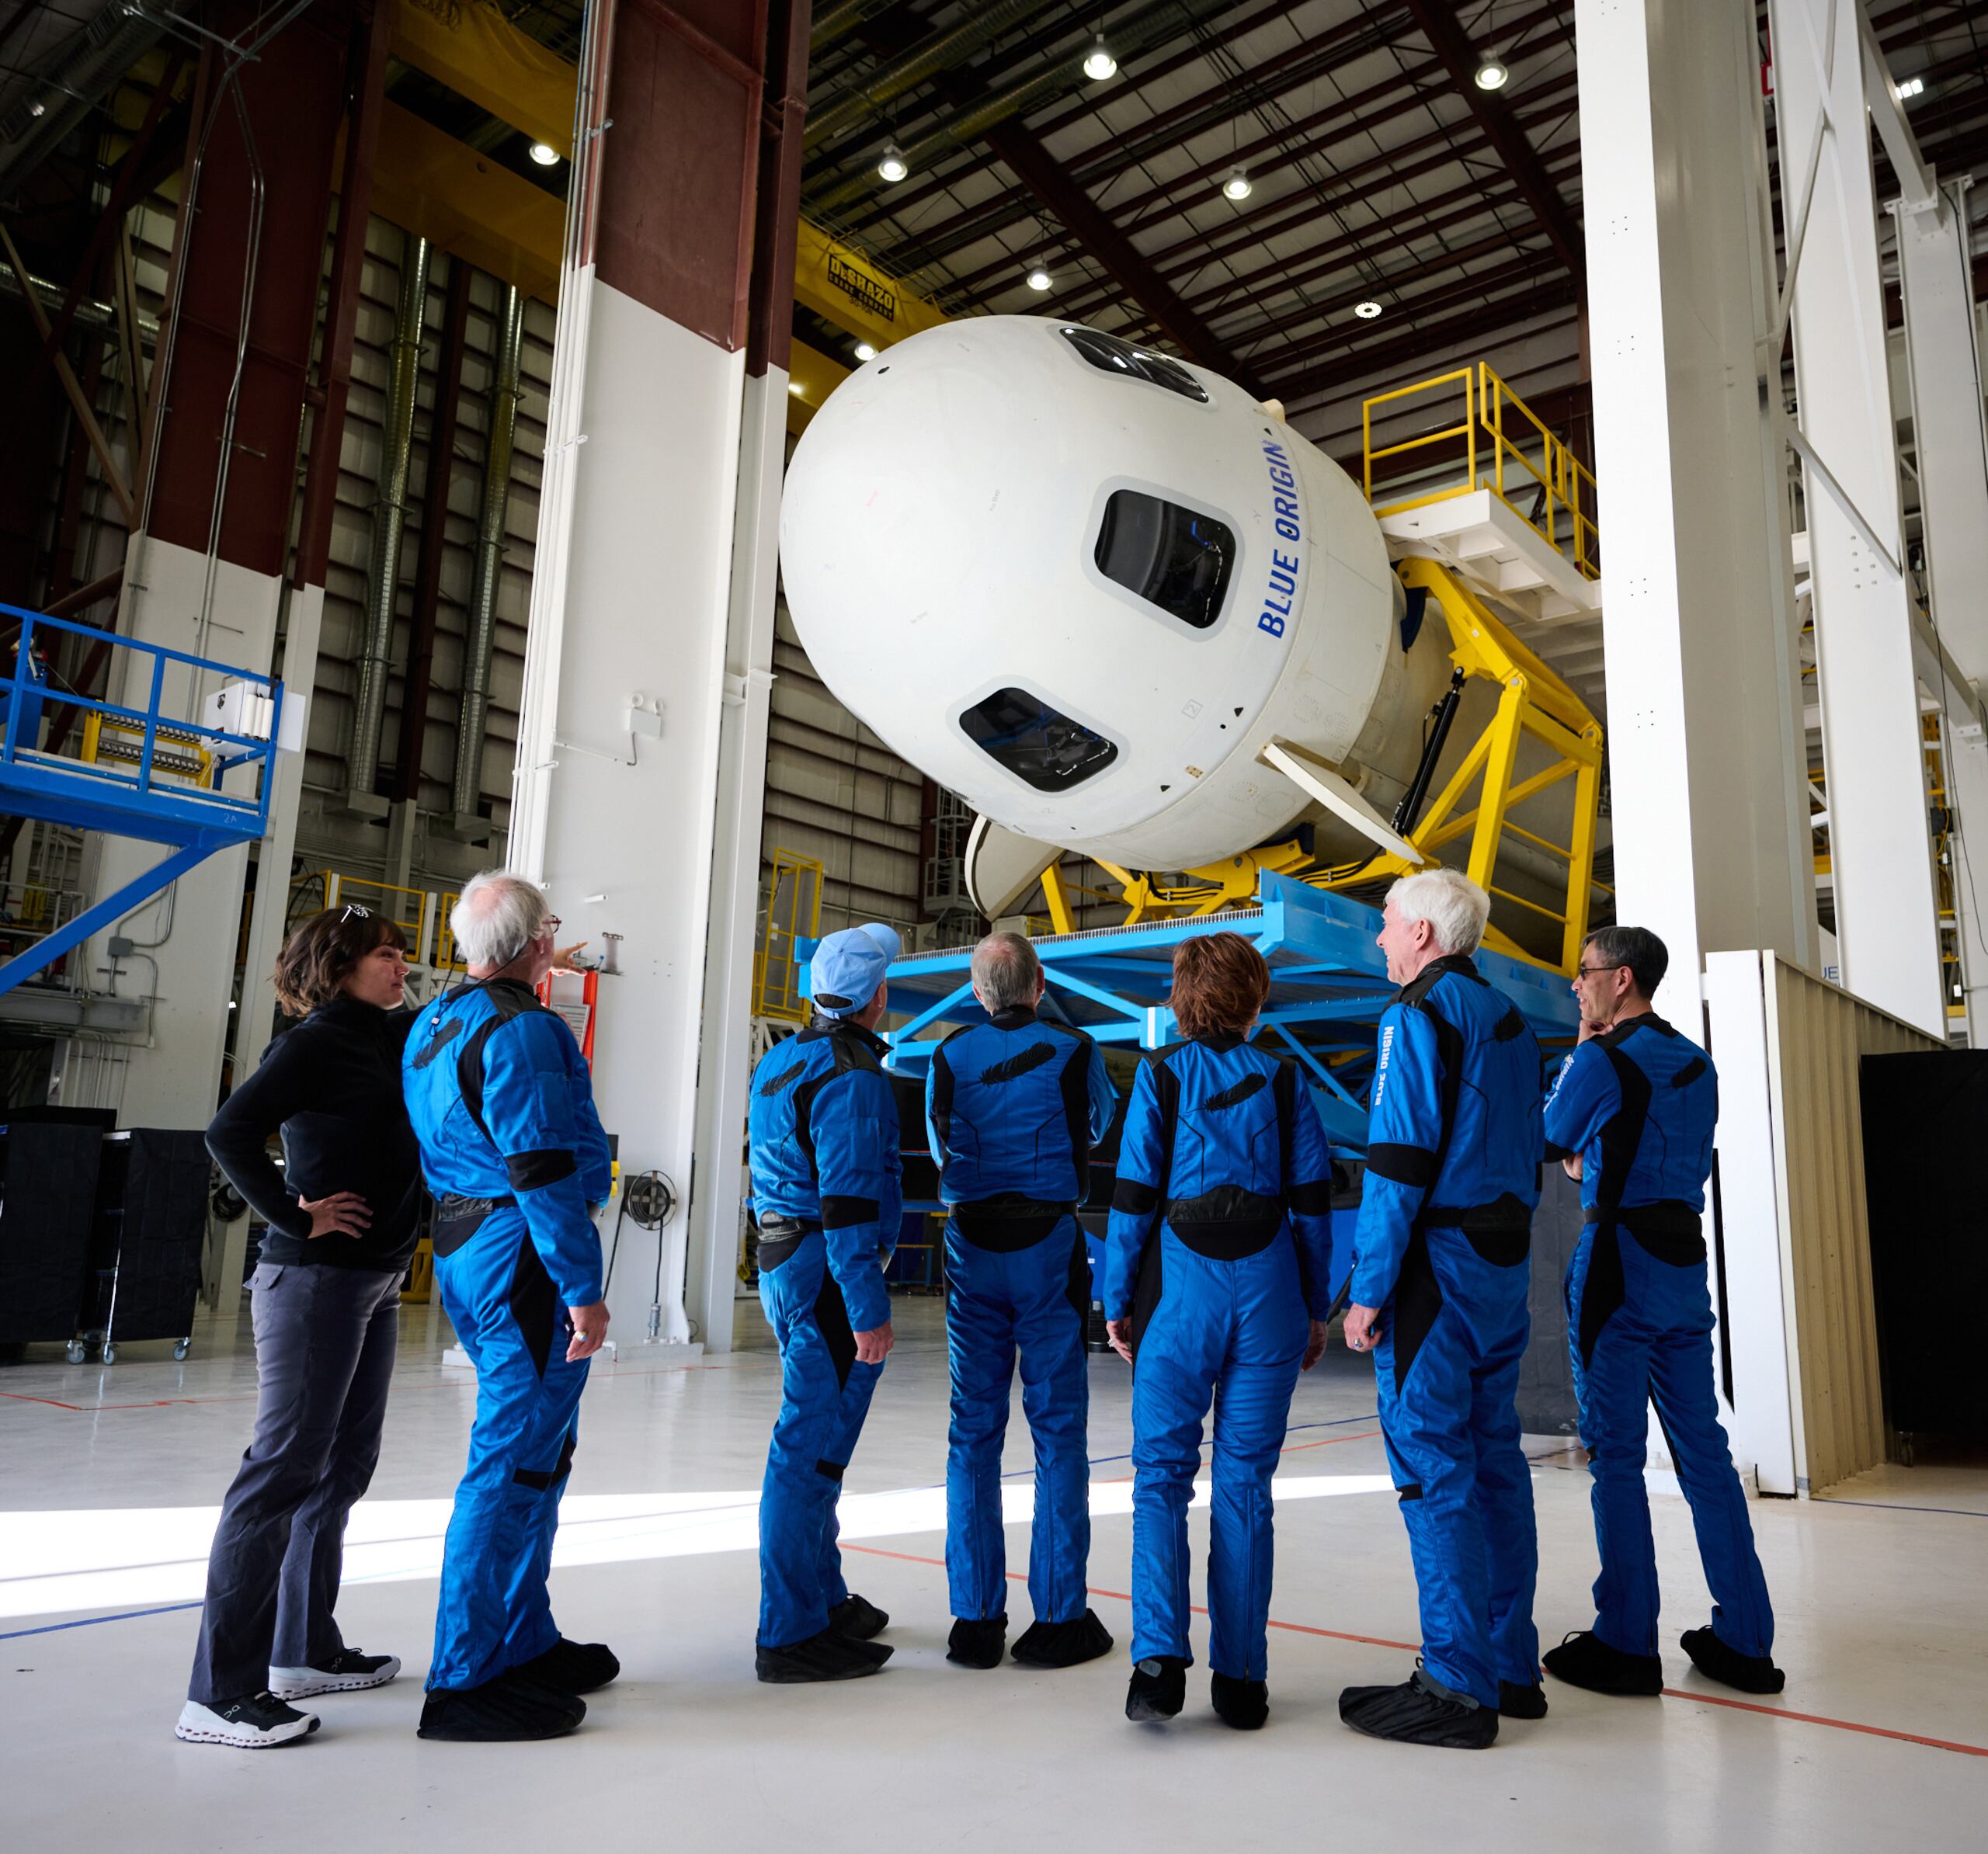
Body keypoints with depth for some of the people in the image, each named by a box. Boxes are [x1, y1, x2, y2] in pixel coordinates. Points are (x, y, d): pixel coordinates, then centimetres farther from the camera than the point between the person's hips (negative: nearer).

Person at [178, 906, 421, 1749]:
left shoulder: (390, 1038, 14)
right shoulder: (317, 1041, -10)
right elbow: (231, 1130, -20)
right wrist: (296, 1214, -17)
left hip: (374, 1283, 9)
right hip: (317, 1277, -9)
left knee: (343, 1465, 14)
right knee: (284, 1468, -8)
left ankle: (303, 1649, 26)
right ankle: (219, 1693, -1)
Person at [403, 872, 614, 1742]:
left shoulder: (431, 1024, 14)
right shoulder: (521, 1028, -16)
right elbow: (544, 1170, -21)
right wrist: (583, 1289, -19)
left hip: (464, 1253, 10)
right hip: (523, 1256, -10)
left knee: (537, 1452, 18)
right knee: (515, 1462, -3)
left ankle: (527, 1645, 30)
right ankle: (465, 1682, 6)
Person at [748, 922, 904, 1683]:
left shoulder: (782, 1061, 14)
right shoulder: (851, 1074, -16)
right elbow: (847, 1198, -22)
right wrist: (868, 1308, -21)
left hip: (782, 1263, 10)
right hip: (827, 1274, -10)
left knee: (814, 1441, 19)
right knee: (813, 1447, -3)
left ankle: (823, 1599, 32)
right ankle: (791, 1635, 6)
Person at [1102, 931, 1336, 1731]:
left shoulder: (1160, 1075, 1)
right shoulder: (1283, 1080, 6)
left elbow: (1134, 1196, -2)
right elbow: (1312, 1203, 6)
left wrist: (1116, 1300, 5)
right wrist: (1316, 1307, 13)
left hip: (1179, 1286, -1)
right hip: (1267, 1286, 2)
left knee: (1161, 1471, 5)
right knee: (1246, 1479, 7)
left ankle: (1159, 1659, -7)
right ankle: (1241, 1679, 11)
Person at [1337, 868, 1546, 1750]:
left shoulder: (1420, 1014, -11)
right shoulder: (1509, 1019, 16)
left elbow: (1398, 1159, -18)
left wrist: (1368, 1287, -16)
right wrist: (1505, 1258, 20)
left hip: (1435, 1261, -9)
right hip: (1503, 1267, 9)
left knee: (1432, 1465, -4)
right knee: (1494, 1455, 13)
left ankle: (1458, 1687, 1)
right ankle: (1511, 1667, 21)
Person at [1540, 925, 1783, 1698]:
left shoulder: (1599, 1060, -11)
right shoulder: (1697, 1064, 13)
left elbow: (1547, 1143, 3)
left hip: (1618, 1259, -7)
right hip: (1685, 1255, 8)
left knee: (1615, 1455, -1)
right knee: (1703, 1449, 11)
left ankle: (1626, 1646, 4)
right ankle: (1744, 1641, 15)